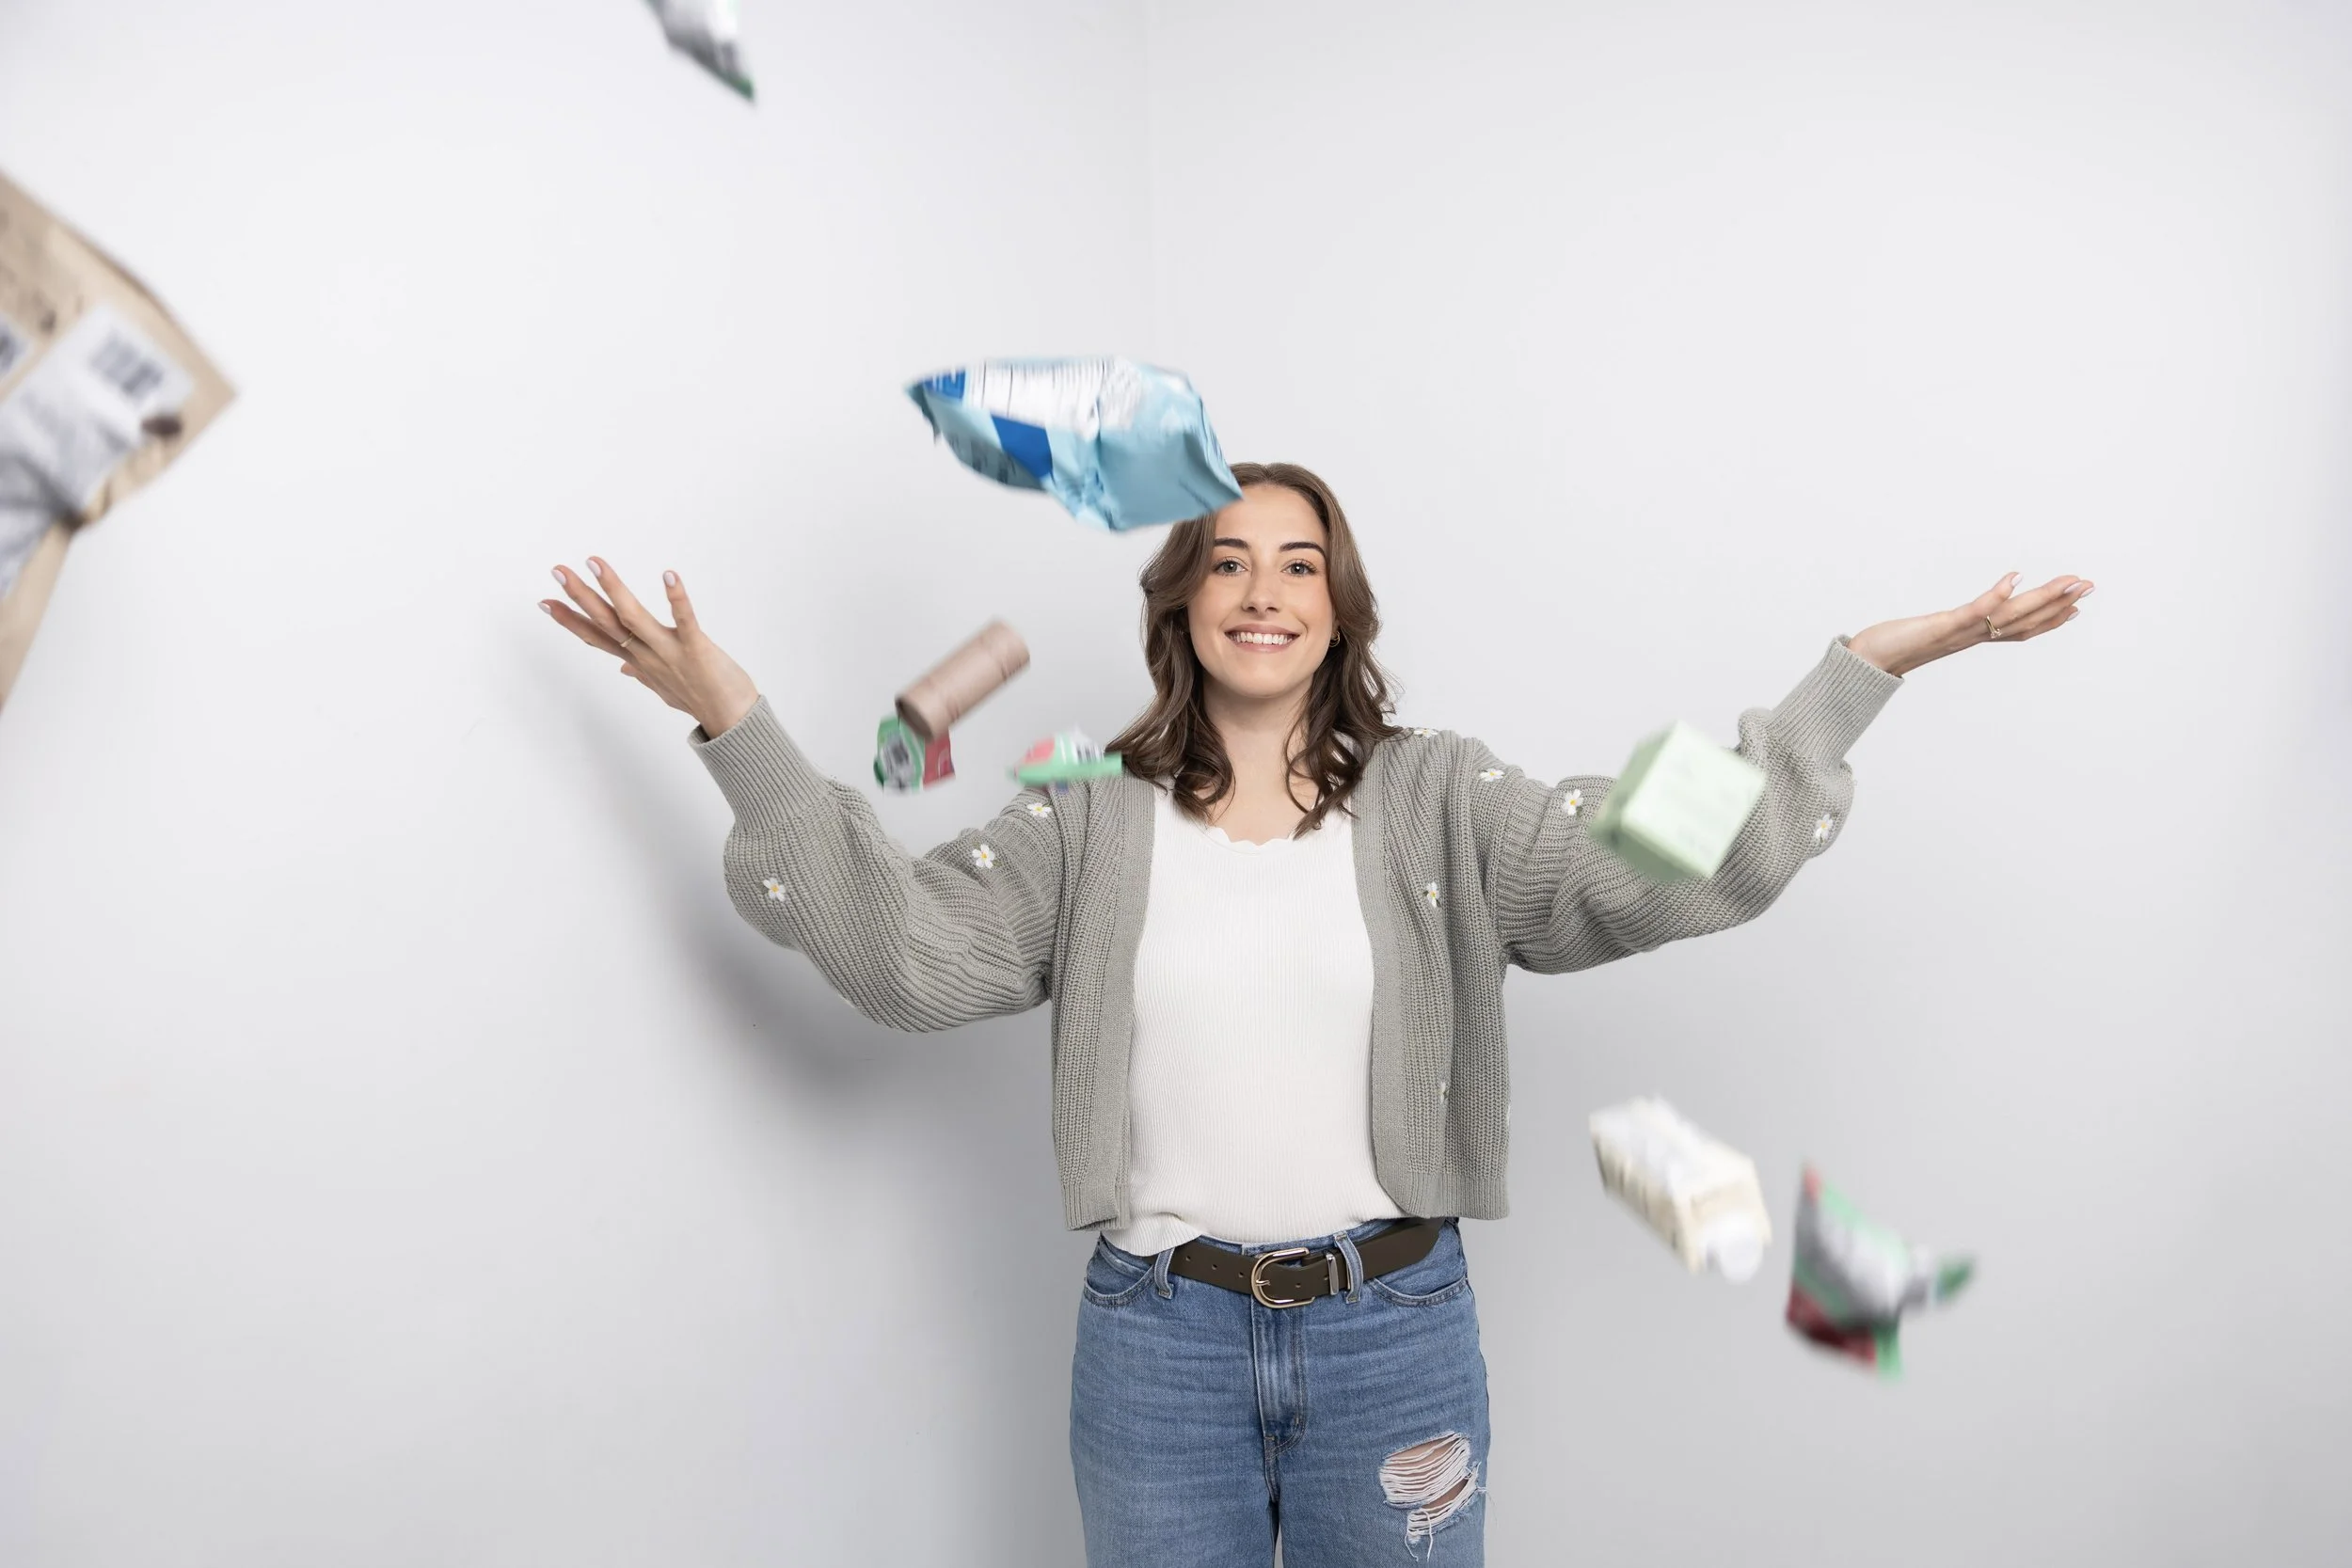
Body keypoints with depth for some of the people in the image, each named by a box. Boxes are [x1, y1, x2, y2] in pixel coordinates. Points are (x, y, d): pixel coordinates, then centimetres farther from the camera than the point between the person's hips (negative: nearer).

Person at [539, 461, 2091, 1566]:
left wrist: (1875, 659, -17)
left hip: (1394, 1326, 0)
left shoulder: (1436, 803, -3)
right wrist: (734, 718, -17)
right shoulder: (1091, 820, -1)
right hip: (1157, 1336, 0)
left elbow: (1676, 863, -11)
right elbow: (907, 942, -12)